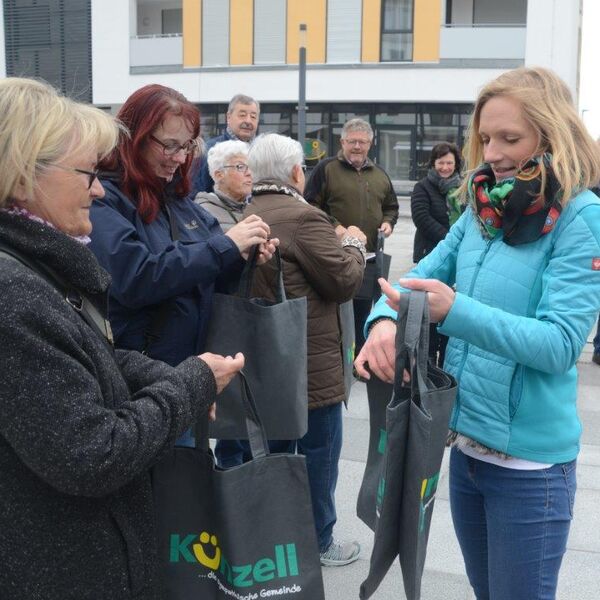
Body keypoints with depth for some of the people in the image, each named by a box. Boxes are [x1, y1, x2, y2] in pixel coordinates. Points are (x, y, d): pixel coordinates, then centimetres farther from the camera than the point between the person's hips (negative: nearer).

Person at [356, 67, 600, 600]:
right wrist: (385, 318, -18)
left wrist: (454, 311, -35)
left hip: (528, 460, -6)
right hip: (467, 442, 6)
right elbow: (419, 277, 5)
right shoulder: (482, 209, 5)